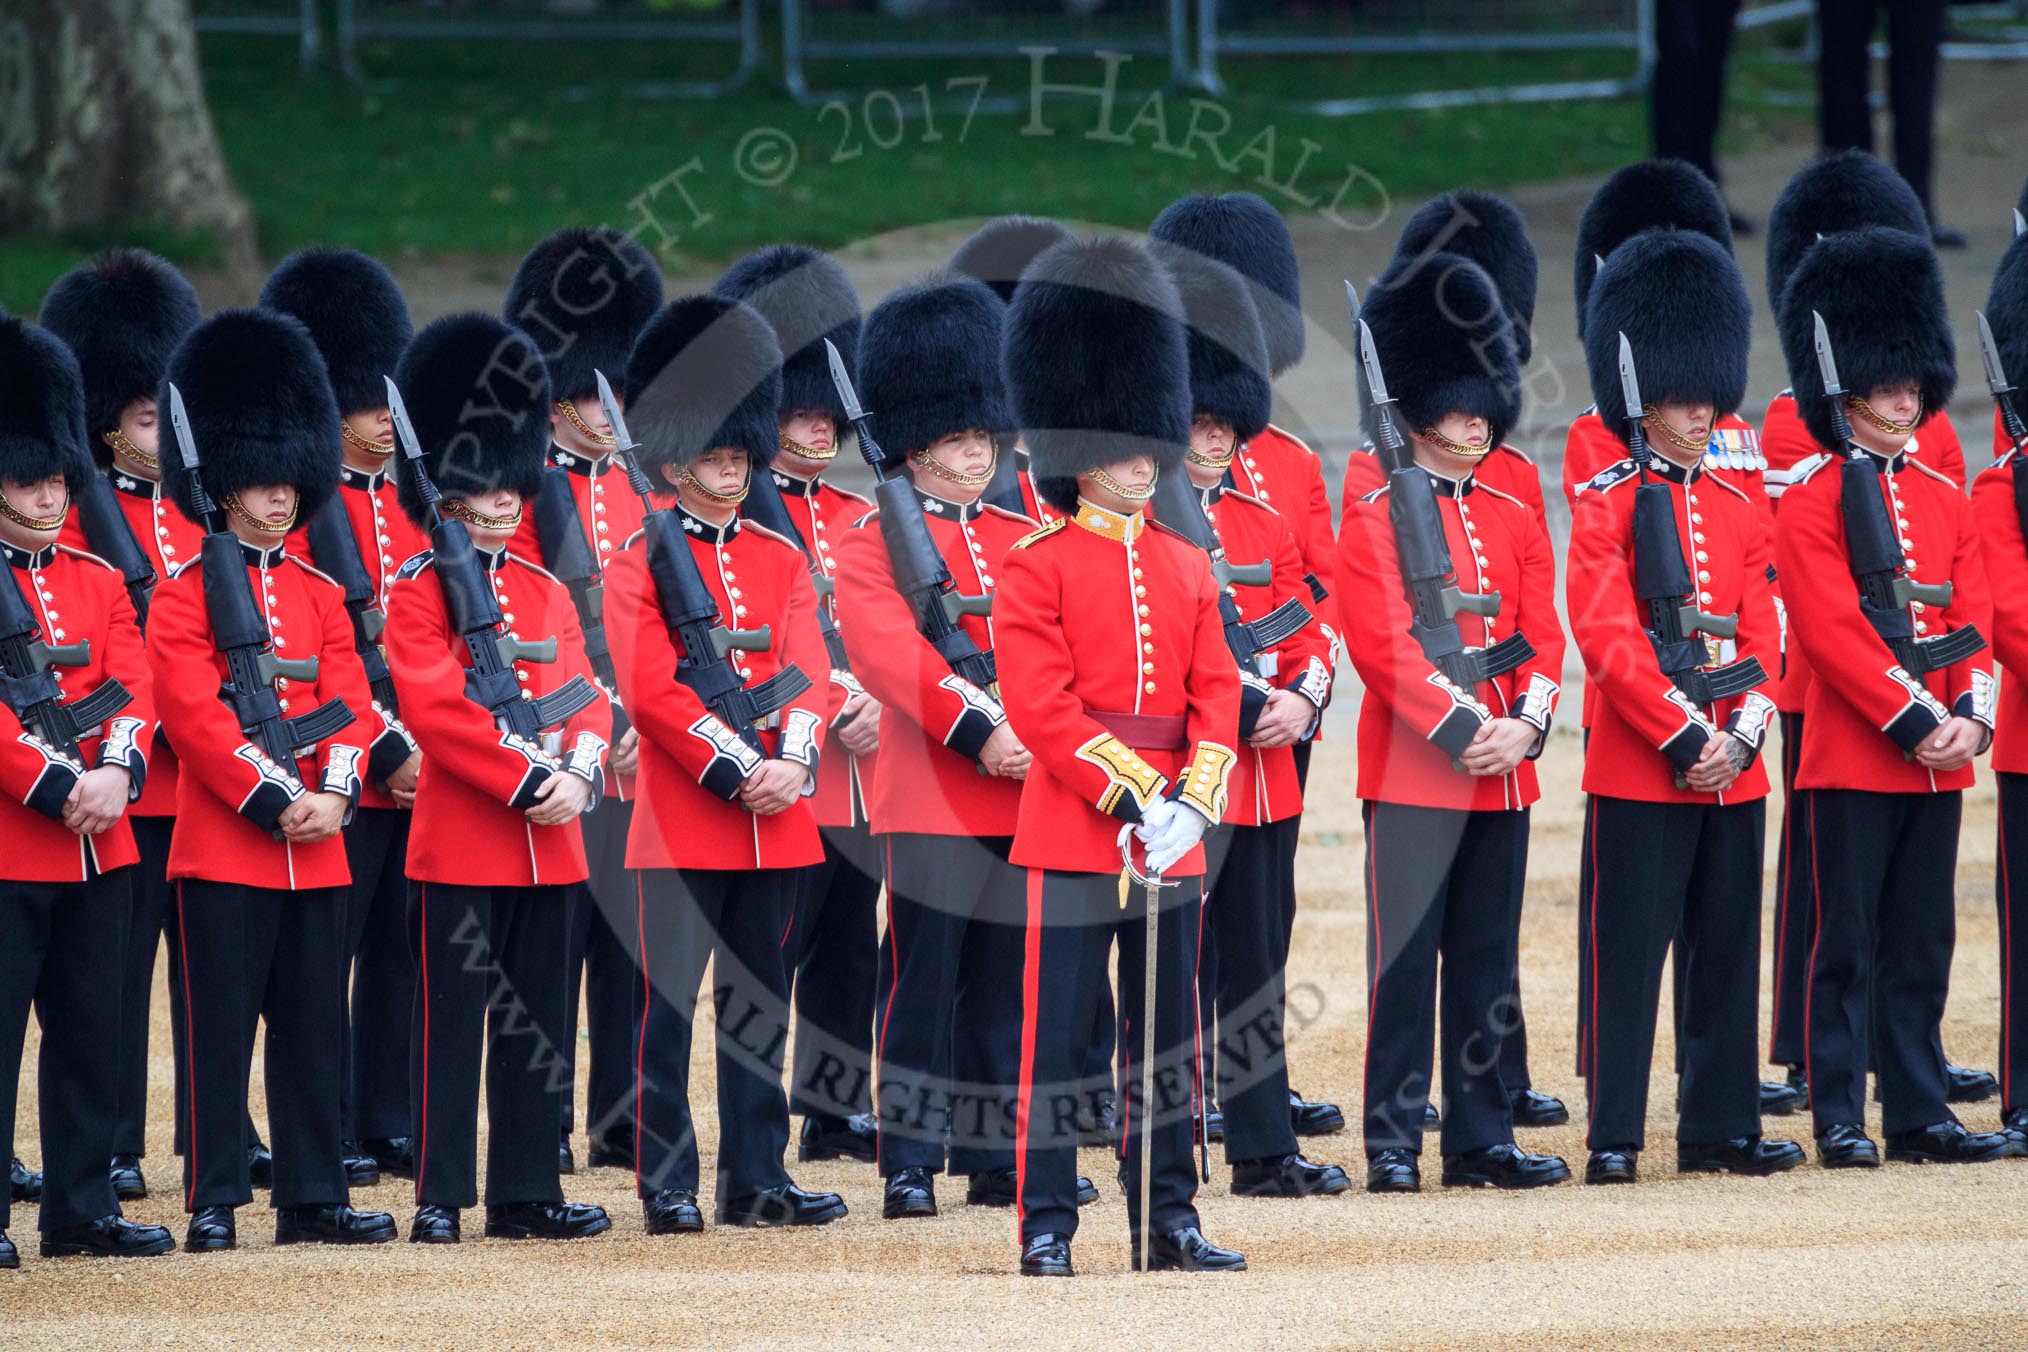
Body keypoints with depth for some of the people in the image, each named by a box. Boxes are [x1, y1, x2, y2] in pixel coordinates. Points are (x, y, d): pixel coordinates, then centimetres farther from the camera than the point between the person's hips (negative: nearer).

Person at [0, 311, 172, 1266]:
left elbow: (135, 689, 4)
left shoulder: (99, 584, 14)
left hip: (99, 846, 6)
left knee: (91, 1032, 9)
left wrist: (116, 771, -14)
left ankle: (82, 1209, 15)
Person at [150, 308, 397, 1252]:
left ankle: (313, 1198, 11)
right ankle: (214, 1200, 1)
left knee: (314, 1028, 7)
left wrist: (334, 796, -11)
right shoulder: (185, 596, -3)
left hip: (316, 849, 5)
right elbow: (192, 712, -12)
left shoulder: (321, 597, 14)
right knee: (222, 1026, -3)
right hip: (223, 846, -5)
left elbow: (352, 704, 7)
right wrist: (274, 802, -18)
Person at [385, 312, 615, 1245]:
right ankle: (441, 1196, 0)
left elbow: (587, 700, 10)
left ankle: (526, 1192, 14)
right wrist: (525, 782, -19)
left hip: (547, 841, 6)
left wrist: (578, 772, -11)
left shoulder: (548, 594, 14)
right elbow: (435, 709, -15)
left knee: (536, 1023, 8)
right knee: (452, 1018, -3)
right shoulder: (419, 593, -5)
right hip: (459, 841, -6)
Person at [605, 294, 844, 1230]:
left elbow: (809, 671, 4)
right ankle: (667, 1184, 1)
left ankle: (756, 1179, 12)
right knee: (669, 1003, -3)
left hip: (776, 816, 5)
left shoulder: (781, 559, 12)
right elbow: (652, 688, -11)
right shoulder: (643, 559, -3)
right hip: (683, 816, -5)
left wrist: (793, 765, -13)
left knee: (760, 1003, 8)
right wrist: (734, 772, -17)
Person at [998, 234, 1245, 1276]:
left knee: (1169, 1033, 8)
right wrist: (1129, 794, -19)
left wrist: (1195, 798, -9)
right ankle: (1047, 1225, 1)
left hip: (1172, 830, 5)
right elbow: (1041, 705, -11)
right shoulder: (1037, 570, -4)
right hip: (1074, 829, -5)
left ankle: (1169, 1220, 14)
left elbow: (1216, 692, 7)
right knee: (1057, 1033, -3)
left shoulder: (1186, 568, 13)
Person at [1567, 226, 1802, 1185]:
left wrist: (1739, 737, -7)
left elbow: (1763, 637, 9)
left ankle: (1720, 1126, 15)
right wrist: (1684, 737, -16)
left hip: (1731, 772, 6)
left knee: (1727, 953, 8)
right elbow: (1608, 638, -12)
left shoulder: (1739, 512, 13)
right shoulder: (1607, 508, -4)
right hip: (1639, 771, -6)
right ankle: (1615, 1134, -1)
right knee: (1628, 952, -4)